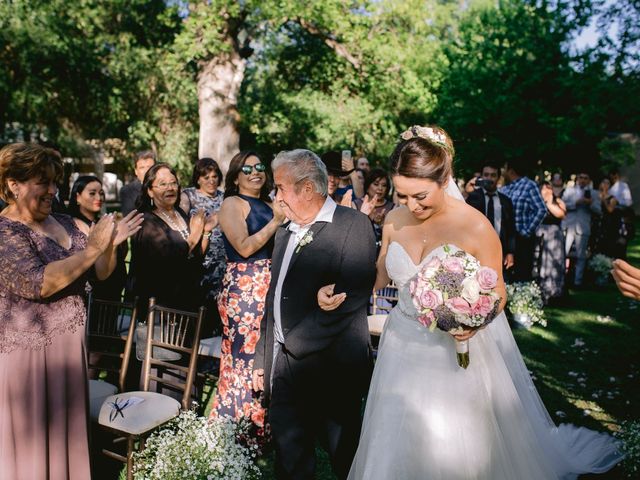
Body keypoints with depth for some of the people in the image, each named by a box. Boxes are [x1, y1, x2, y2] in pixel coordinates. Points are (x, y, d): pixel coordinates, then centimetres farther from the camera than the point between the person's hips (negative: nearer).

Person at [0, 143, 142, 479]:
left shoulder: (64, 223, 7)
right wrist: (92, 248, -24)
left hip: (70, 346, 6)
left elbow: (101, 273, 9)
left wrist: (110, 244, -11)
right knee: (30, 443, 8)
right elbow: (38, 284, -27)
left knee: (67, 432, 17)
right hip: (27, 353, -6)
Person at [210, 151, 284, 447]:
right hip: (243, 289, -6)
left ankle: (263, 428, 24)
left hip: (271, 289, 7)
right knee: (246, 357, -1)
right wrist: (276, 222, -12)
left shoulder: (271, 206, 17)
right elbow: (245, 248, -16)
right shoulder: (232, 203, -3)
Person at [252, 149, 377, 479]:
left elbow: (351, 298, -20)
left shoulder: (353, 225, -10)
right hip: (282, 364, 7)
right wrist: (263, 358, 15)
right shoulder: (285, 234, 14)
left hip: (329, 366, -6)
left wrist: (298, 341, -16)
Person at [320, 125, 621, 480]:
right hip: (405, 348, 4)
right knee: (398, 447, 17)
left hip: (459, 351, -4)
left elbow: (496, 292, -6)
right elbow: (381, 273, 9)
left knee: (459, 448, 11)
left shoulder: (475, 227, -16)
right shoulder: (395, 221, -3)